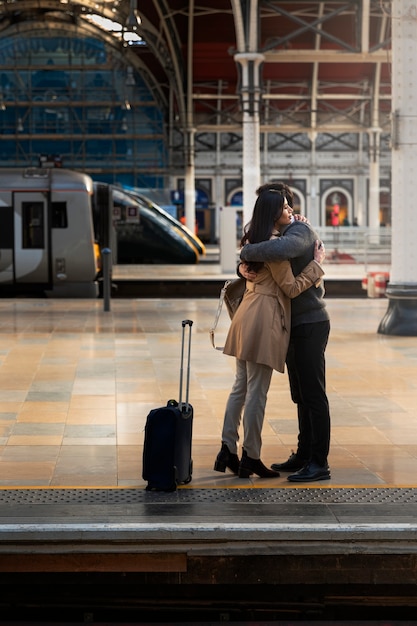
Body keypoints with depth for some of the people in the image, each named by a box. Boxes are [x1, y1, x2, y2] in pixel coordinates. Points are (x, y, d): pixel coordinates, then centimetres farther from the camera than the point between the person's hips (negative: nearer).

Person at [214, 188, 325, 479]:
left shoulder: (253, 238, 13)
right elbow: (291, 287, -13)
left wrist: (293, 224, 27)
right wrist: (317, 263, -4)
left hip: (248, 314, 10)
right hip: (264, 318, -10)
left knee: (241, 386, 13)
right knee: (257, 392, -3)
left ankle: (228, 451, 16)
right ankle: (251, 459, 3)